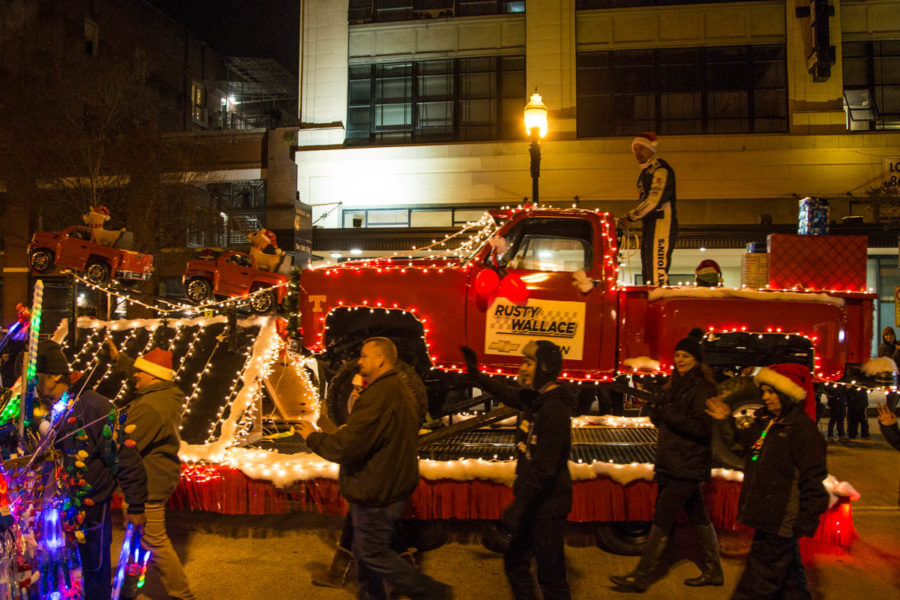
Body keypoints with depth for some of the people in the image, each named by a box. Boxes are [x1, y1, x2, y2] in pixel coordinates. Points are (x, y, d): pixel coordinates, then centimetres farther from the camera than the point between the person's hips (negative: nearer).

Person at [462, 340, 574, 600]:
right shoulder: (534, 398, 4)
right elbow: (505, 394, 27)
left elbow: (544, 469, -29)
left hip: (547, 504, -10)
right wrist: (475, 374, 32)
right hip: (531, 499, 10)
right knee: (515, 561, 21)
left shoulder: (553, 410, -25)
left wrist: (516, 511, -29)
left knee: (550, 575, 2)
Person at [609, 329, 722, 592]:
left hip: (687, 467, -9)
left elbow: (701, 427, -21)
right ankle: (713, 571, 29)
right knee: (697, 516, 17)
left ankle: (641, 576, -2)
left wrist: (671, 414, -24)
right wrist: (656, 410, -4)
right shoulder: (677, 385, 14)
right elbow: (663, 422, 17)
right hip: (674, 463, 9)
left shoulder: (702, 388, -12)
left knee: (662, 517, -7)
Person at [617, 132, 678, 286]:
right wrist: (628, 217, 10)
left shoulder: (661, 170, -11)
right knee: (647, 275, 12)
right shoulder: (645, 172, 19)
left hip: (662, 226, -10)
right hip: (648, 227, 10)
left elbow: (654, 200, -20)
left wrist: (631, 218, -15)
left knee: (657, 275, -16)